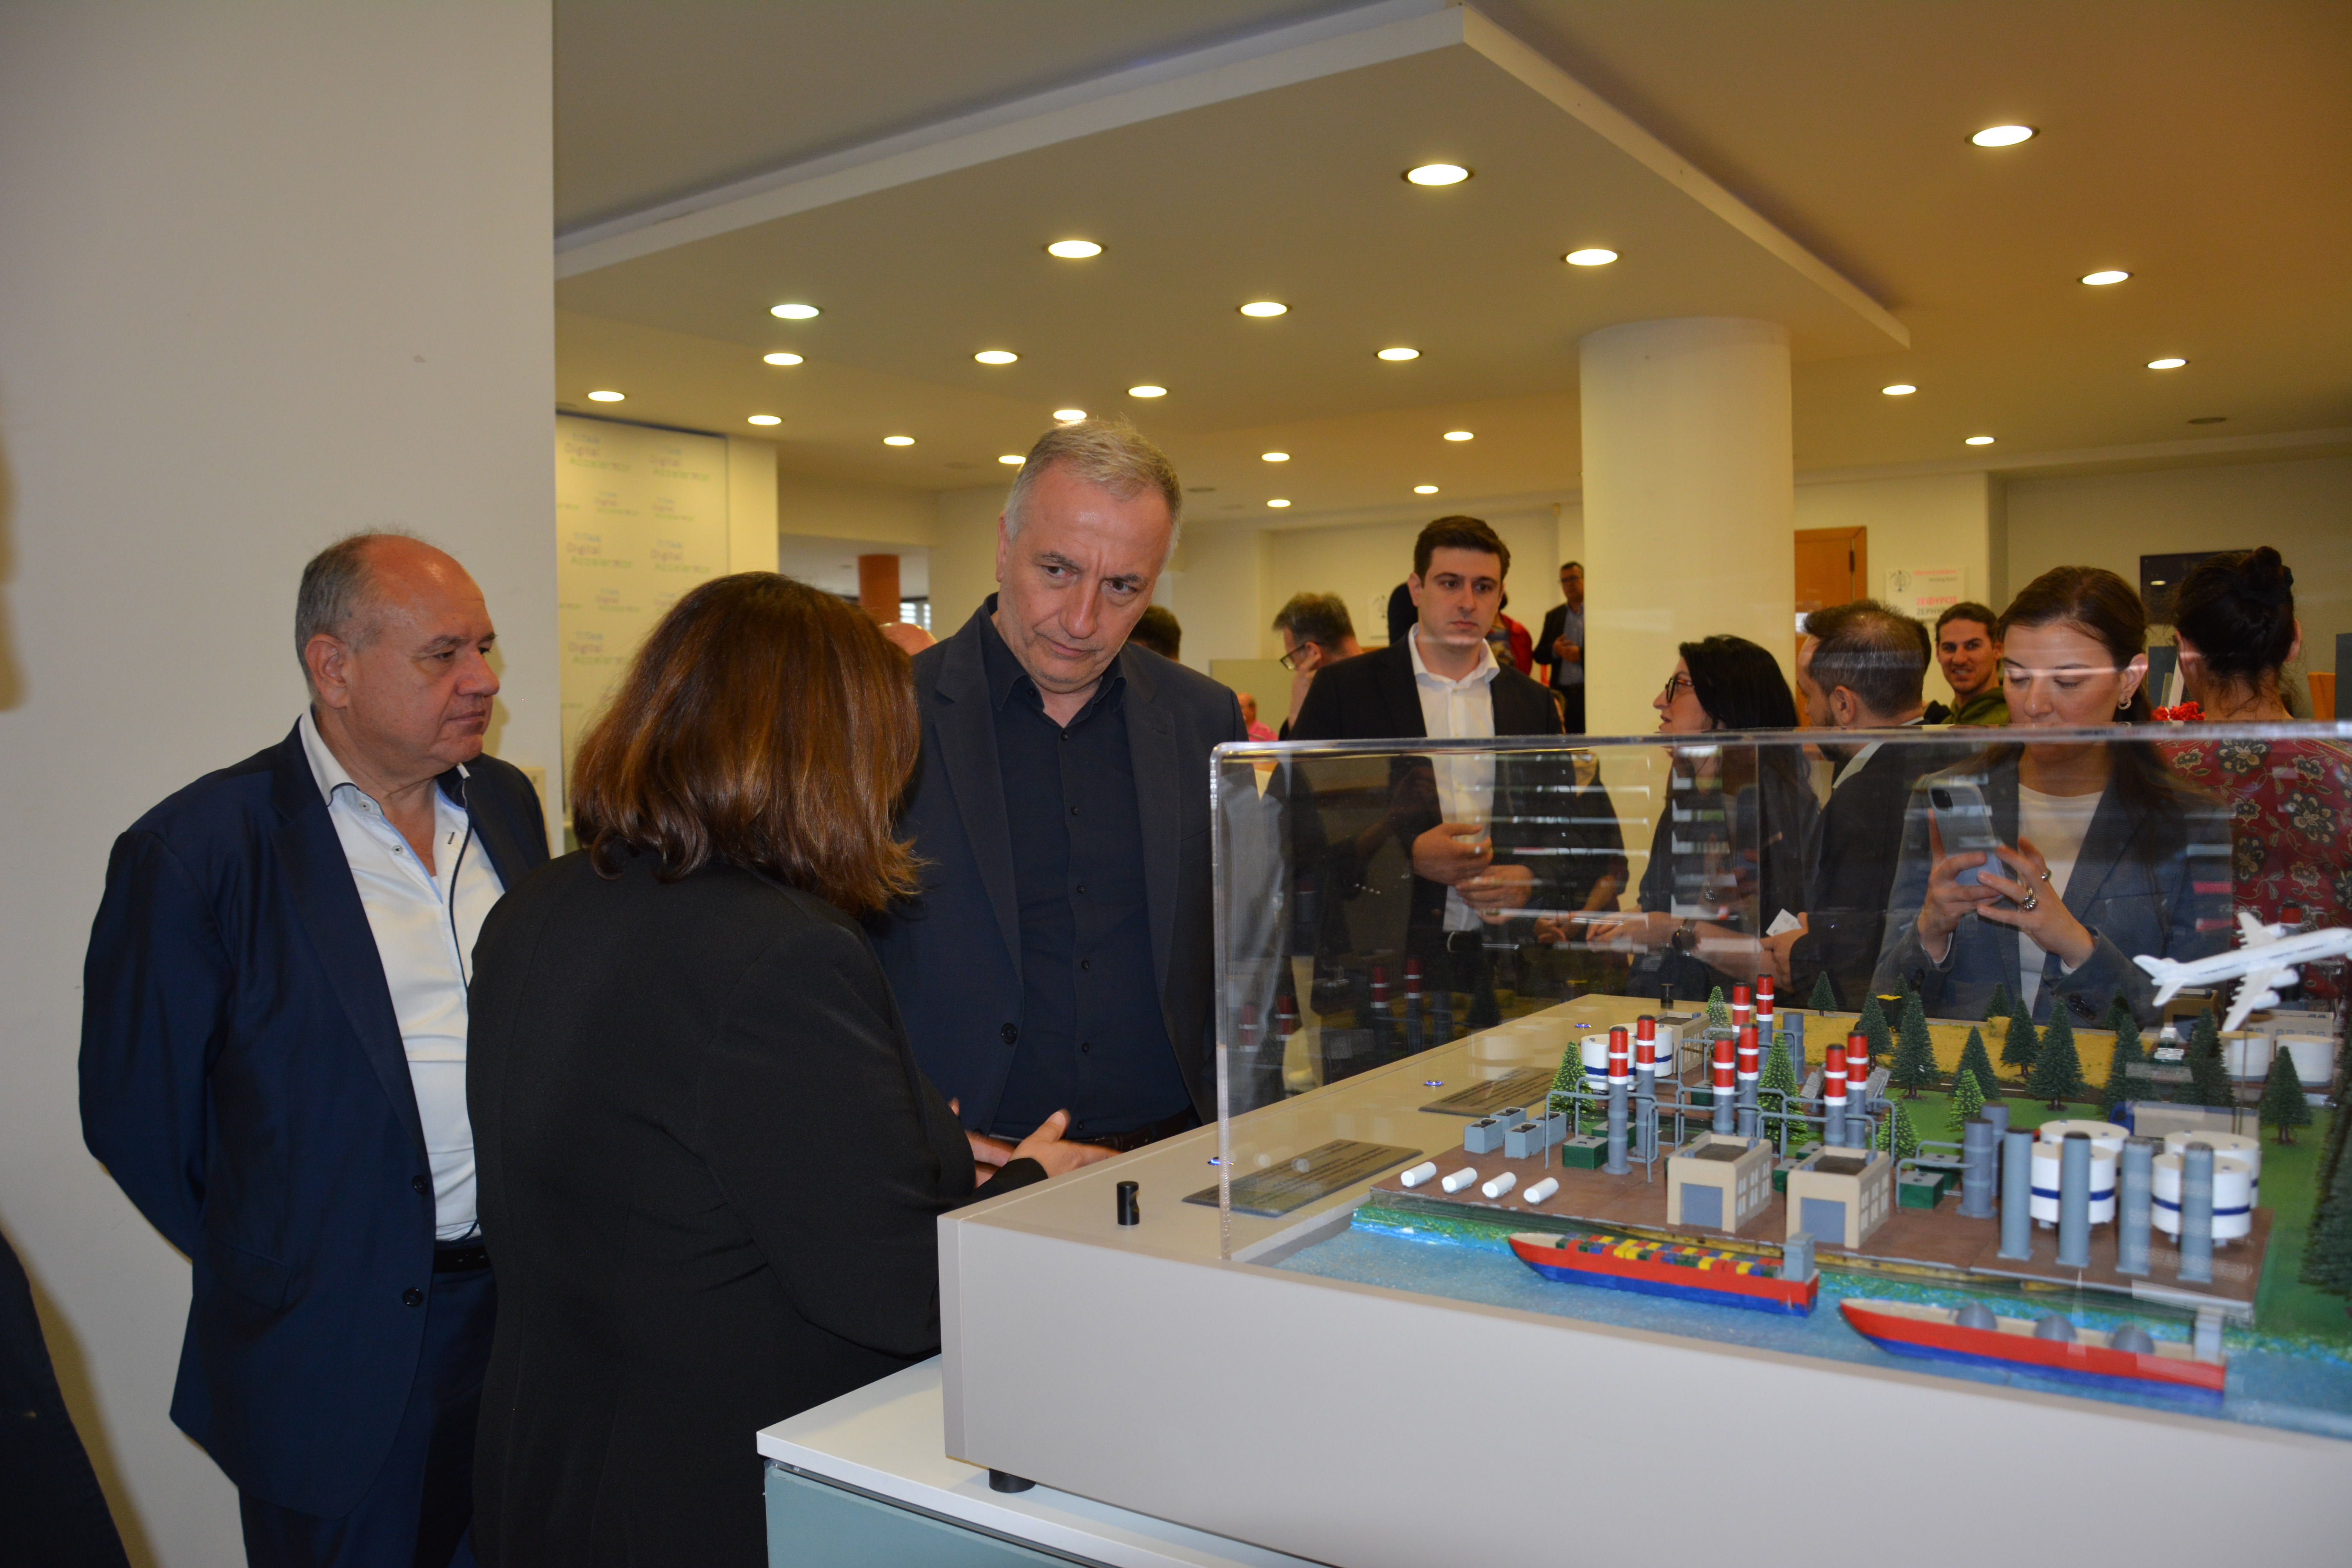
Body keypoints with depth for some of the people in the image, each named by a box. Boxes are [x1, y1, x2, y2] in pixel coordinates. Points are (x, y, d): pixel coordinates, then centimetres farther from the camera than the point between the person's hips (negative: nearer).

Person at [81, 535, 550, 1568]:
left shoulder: (507, 804, 4)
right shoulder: (196, 850, -13)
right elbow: (134, 1111, -7)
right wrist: (270, 1266, -1)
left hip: (532, 1306, 5)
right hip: (337, 1356, -4)